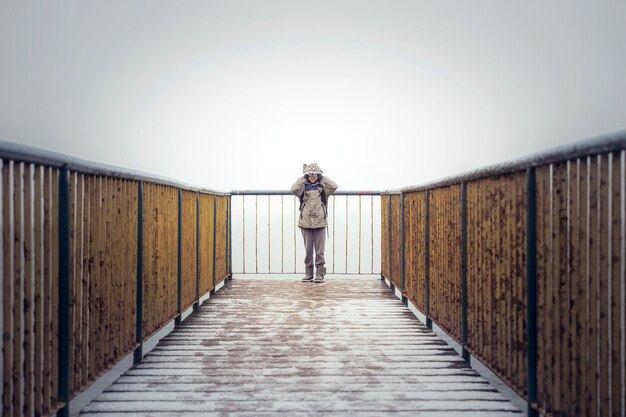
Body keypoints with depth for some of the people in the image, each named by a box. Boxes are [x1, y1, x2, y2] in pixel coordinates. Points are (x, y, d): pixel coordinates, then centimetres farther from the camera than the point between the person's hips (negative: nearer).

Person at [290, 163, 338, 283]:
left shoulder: (322, 187, 7)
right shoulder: (304, 187, 6)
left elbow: (334, 186, -10)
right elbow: (294, 189, -14)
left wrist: (322, 177, -2)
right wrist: (303, 178, -6)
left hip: (320, 223, 0)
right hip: (306, 223, 0)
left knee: (320, 251, 0)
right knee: (308, 251, 7)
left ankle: (320, 274, 7)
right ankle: (308, 274, 16)